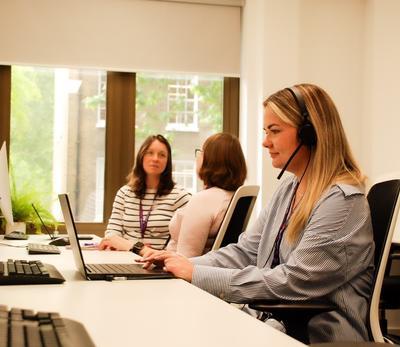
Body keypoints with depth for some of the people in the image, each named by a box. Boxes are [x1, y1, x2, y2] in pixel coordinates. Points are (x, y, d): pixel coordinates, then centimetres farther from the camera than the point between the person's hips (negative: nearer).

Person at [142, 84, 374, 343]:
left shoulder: (343, 201, -17)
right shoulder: (288, 189, 12)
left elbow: (292, 283, -22)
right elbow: (246, 251, 11)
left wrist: (198, 275, -19)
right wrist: (187, 264, -5)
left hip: (317, 335, -7)